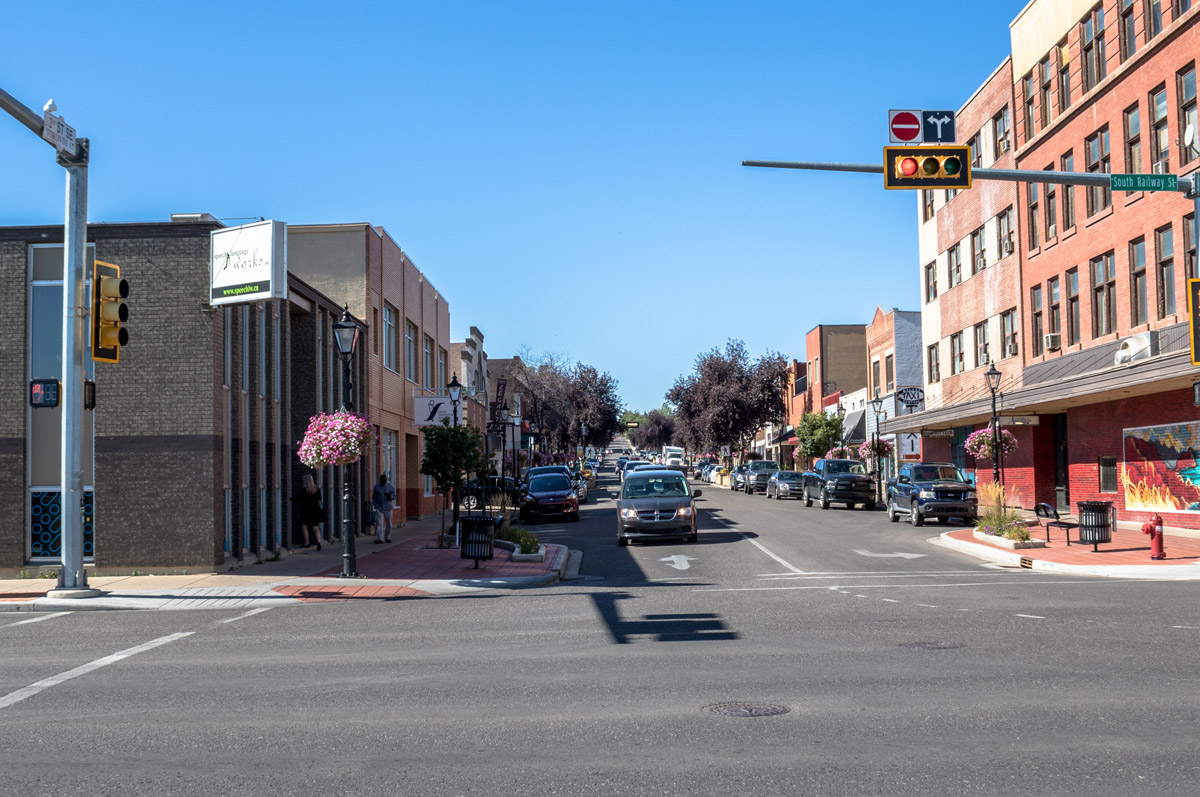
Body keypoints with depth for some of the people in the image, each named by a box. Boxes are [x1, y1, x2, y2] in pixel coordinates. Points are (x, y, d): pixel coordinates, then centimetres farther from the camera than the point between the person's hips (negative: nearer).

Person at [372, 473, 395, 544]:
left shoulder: (390, 487, 4)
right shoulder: (376, 487, 5)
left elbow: (394, 496, 0)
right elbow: (374, 498, 10)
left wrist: (390, 496, -22)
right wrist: (375, 505, -3)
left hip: (388, 508, 1)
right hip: (379, 508, -1)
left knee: (388, 523, 8)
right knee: (379, 523, -13)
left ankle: (387, 538, 23)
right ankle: (380, 539, -19)